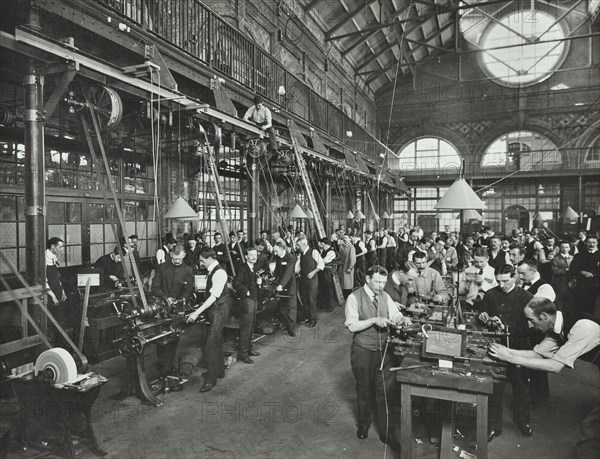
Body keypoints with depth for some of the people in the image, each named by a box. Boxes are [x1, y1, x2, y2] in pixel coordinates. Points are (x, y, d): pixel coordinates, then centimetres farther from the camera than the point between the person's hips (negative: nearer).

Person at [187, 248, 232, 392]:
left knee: (211, 345, -8)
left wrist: (197, 313, -29)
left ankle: (210, 379, 1)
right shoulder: (213, 271, 8)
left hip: (219, 310, -10)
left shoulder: (219, 272, -21)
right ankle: (219, 371, 35)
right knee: (217, 341, 20)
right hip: (215, 309, 10)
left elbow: (214, 296, -26)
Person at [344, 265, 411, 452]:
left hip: (384, 349, 3)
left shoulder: (385, 296, 1)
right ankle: (363, 424, 42)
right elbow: (352, 325, -19)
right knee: (364, 390, 16)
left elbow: (395, 315, 0)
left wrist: (402, 319, -22)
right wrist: (374, 320, -27)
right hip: (363, 351, -3)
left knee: (387, 391, 6)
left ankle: (387, 433, 23)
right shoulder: (354, 298, -14)